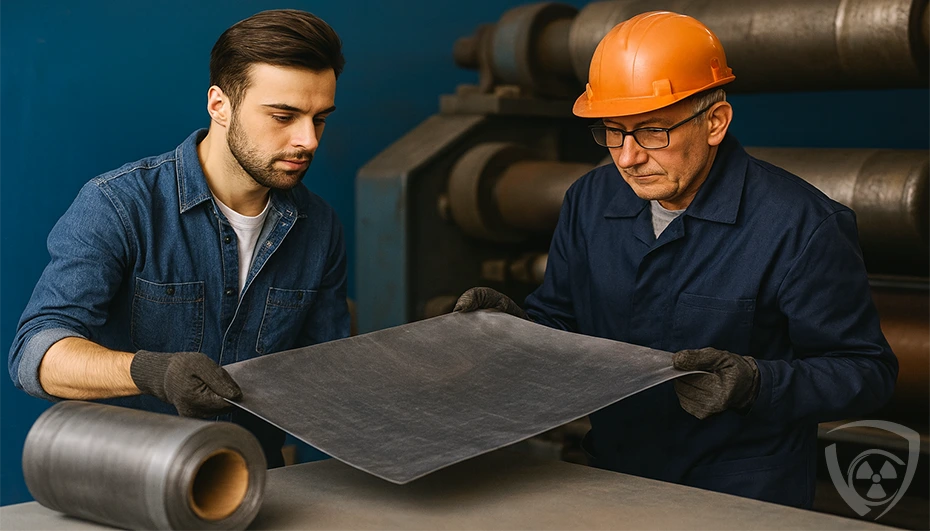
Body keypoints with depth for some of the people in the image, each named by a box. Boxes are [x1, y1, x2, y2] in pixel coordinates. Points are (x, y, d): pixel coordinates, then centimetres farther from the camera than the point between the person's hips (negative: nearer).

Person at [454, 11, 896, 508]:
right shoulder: (589, 201, 4)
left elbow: (867, 371, -9)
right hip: (611, 480, 3)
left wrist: (754, 382, -25)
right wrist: (514, 324, -7)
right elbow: (558, 322, 15)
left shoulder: (799, 225, -13)